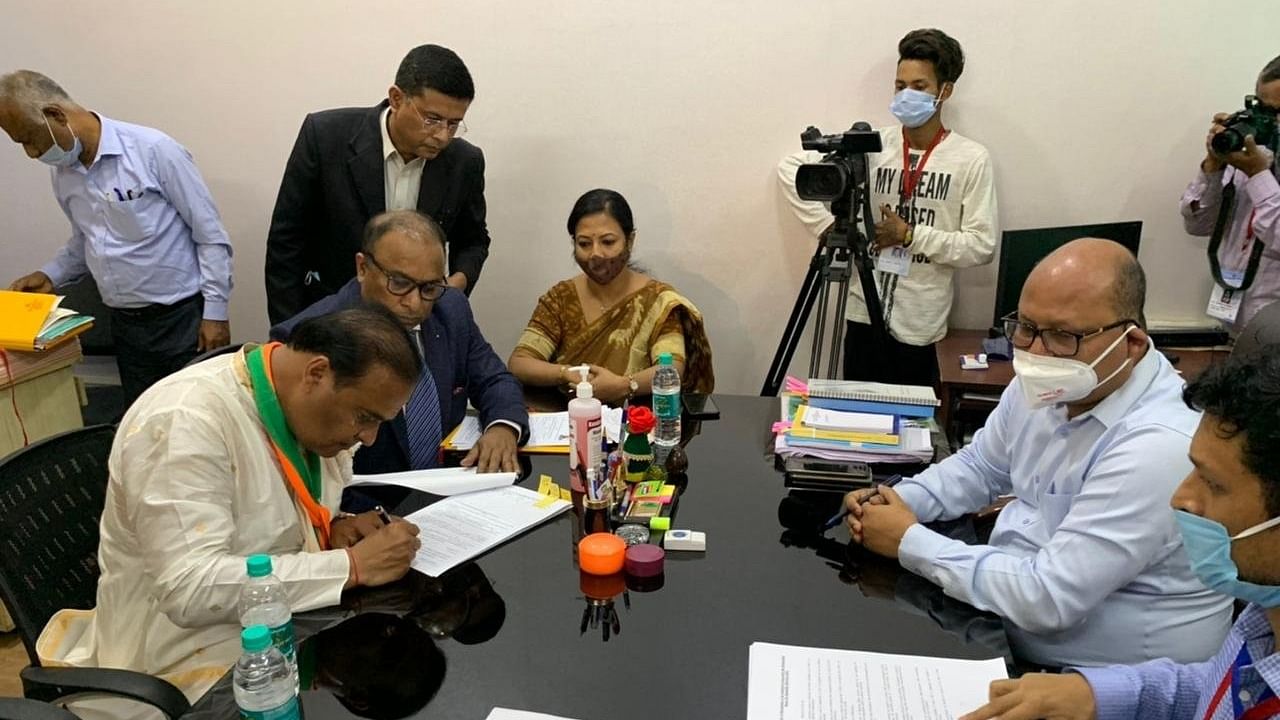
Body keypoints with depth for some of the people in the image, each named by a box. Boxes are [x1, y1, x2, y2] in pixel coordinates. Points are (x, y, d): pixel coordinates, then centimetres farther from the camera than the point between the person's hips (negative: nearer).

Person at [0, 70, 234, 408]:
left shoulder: (153, 150, -13)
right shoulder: (62, 174, 7)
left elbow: (211, 236, -11)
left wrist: (215, 312, -12)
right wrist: (51, 275, 6)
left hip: (183, 316, -6)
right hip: (125, 324, 6)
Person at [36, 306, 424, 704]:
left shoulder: (301, 400, -2)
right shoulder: (185, 422, -26)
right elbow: (191, 589, -32)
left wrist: (334, 526, -9)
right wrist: (353, 565, -30)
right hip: (201, 646, -7)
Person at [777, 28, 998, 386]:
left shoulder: (971, 158, -4)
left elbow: (982, 246, -8)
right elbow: (791, 168, 4)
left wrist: (910, 235, -16)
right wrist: (828, 226, -5)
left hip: (919, 323, -2)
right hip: (865, 313, 2)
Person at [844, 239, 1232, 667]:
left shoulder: (1156, 446, -30)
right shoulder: (1044, 386, -4)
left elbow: (1047, 597, -30)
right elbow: (979, 467, 13)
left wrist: (910, 542, -21)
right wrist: (899, 500, -5)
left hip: (1103, 685, -7)